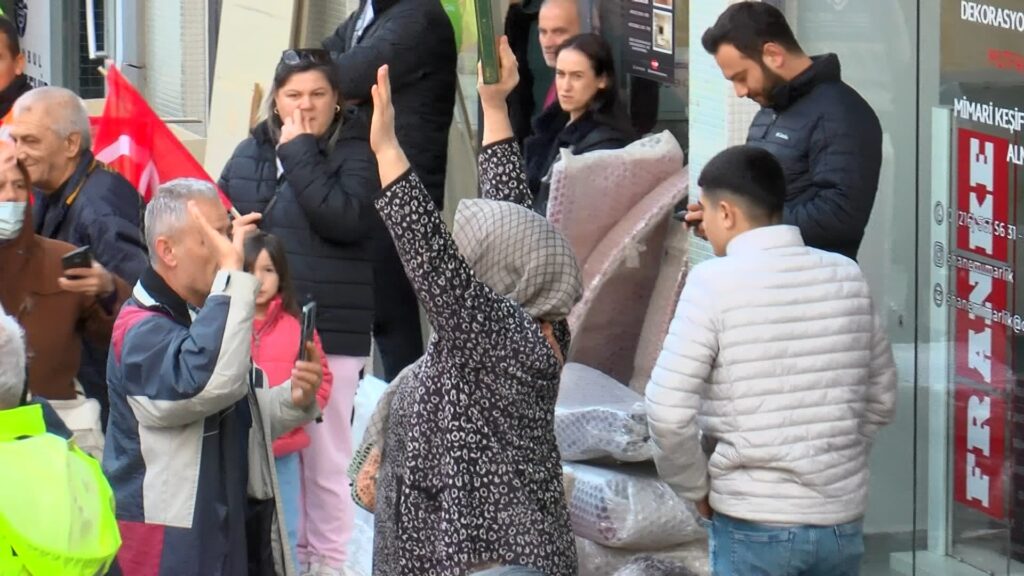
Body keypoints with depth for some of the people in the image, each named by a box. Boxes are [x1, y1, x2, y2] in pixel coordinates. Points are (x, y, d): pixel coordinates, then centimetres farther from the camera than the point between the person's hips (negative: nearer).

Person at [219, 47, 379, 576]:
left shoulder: (355, 153, -5)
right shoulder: (250, 152, 10)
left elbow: (345, 219, -21)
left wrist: (300, 153, -15)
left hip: (329, 329, -5)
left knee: (324, 452, 1)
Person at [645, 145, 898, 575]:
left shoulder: (715, 282, -12)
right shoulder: (847, 276, 2)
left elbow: (668, 410, -16)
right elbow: (882, 401, 10)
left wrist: (696, 487, -1)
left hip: (754, 526, -4)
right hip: (842, 521, 4)